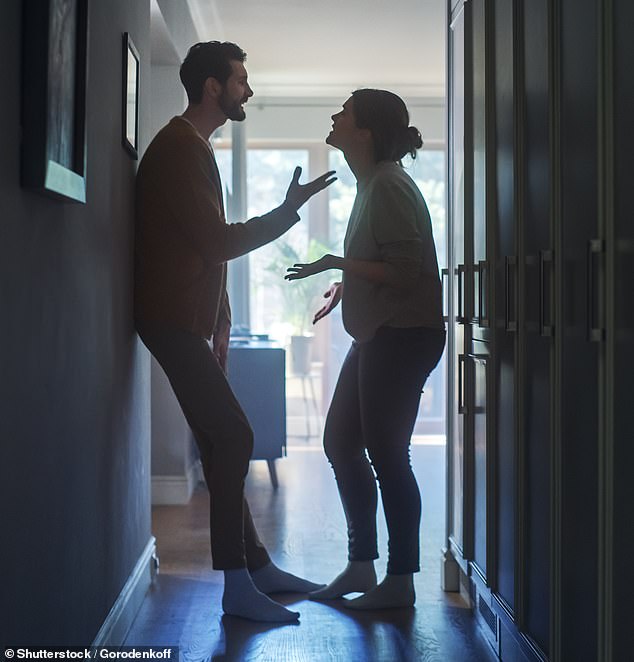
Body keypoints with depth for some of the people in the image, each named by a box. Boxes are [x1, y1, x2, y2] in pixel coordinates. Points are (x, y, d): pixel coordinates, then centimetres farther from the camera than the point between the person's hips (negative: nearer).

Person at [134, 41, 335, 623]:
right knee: (233, 437, -12)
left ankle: (255, 564, 18)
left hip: (188, 321, 10)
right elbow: (221, 242, -19)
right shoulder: (179, 149, -13)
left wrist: (220, 323, 16)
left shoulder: (193, 148, 19)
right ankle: (238, 585, -8)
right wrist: (289, 211, -9)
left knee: (223, 443, 11)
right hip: (172, 319, -10)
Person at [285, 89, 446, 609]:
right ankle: (361, 567, 23)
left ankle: (400, 581, 8)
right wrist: (346, 283, 13)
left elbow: (406, 271, -21)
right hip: (378, 335, 10)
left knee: (386, 454, -4)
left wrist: (337, 263, -19)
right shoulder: (372, 183, 15)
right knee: (341, 443, 13)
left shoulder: (388, 185, -16)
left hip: (403, 336, -10)